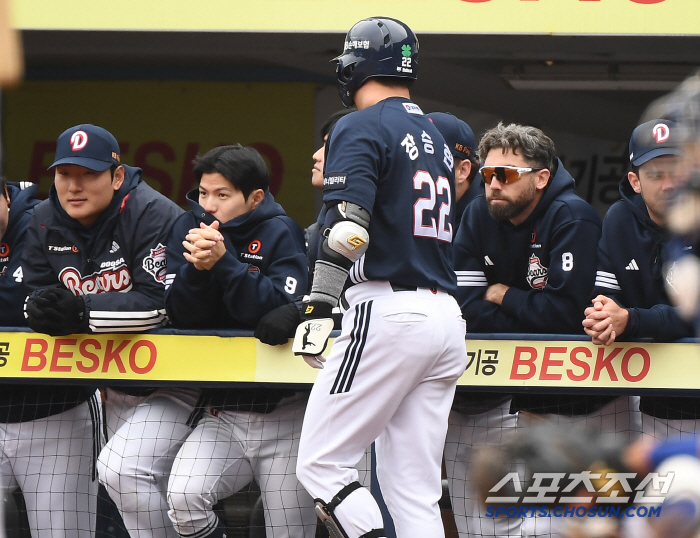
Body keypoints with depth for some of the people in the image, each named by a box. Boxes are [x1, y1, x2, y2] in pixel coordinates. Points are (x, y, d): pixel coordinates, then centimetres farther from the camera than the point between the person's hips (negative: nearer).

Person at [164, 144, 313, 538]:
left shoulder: (280, 233, -6)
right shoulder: (190, 229, 4)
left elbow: (281, 312, -21)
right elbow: (181, 316, -4)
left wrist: (223, 262, -27)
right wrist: (198, 268, -22)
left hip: (284, 414, -2)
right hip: (222, 413, 2)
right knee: (183, 497, -25)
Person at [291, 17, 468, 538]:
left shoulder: (360, 129, -5)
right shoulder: (436, 137, 20)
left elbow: (347, 228, -17)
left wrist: (318, 309, -15)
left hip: (388, 313, -8)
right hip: (446, 314, 8)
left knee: (321, 462, -3)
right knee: (414, 488, 6)